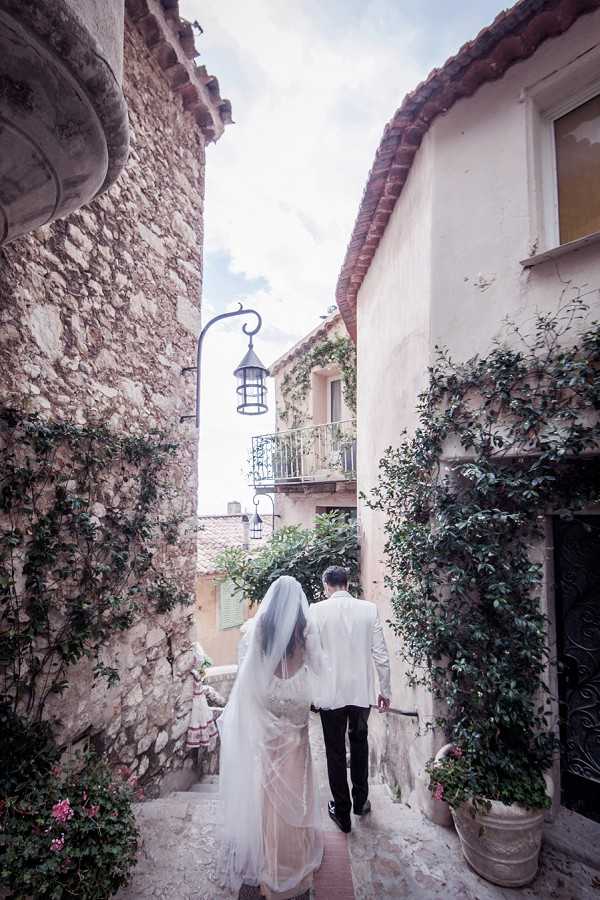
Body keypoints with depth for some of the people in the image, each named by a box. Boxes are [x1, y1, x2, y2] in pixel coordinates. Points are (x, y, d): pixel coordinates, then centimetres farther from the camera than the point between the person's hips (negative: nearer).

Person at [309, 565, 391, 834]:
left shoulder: (316, 611, -12)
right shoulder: (369, 609, -7)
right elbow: (381, 655, -4)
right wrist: (385, 690, 7)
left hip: (331, 693, -2)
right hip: (362, 691, 2)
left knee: (336, 751, 16)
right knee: (359, 743, 26)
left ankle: (342, 812, 29)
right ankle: (360, 801, 41)